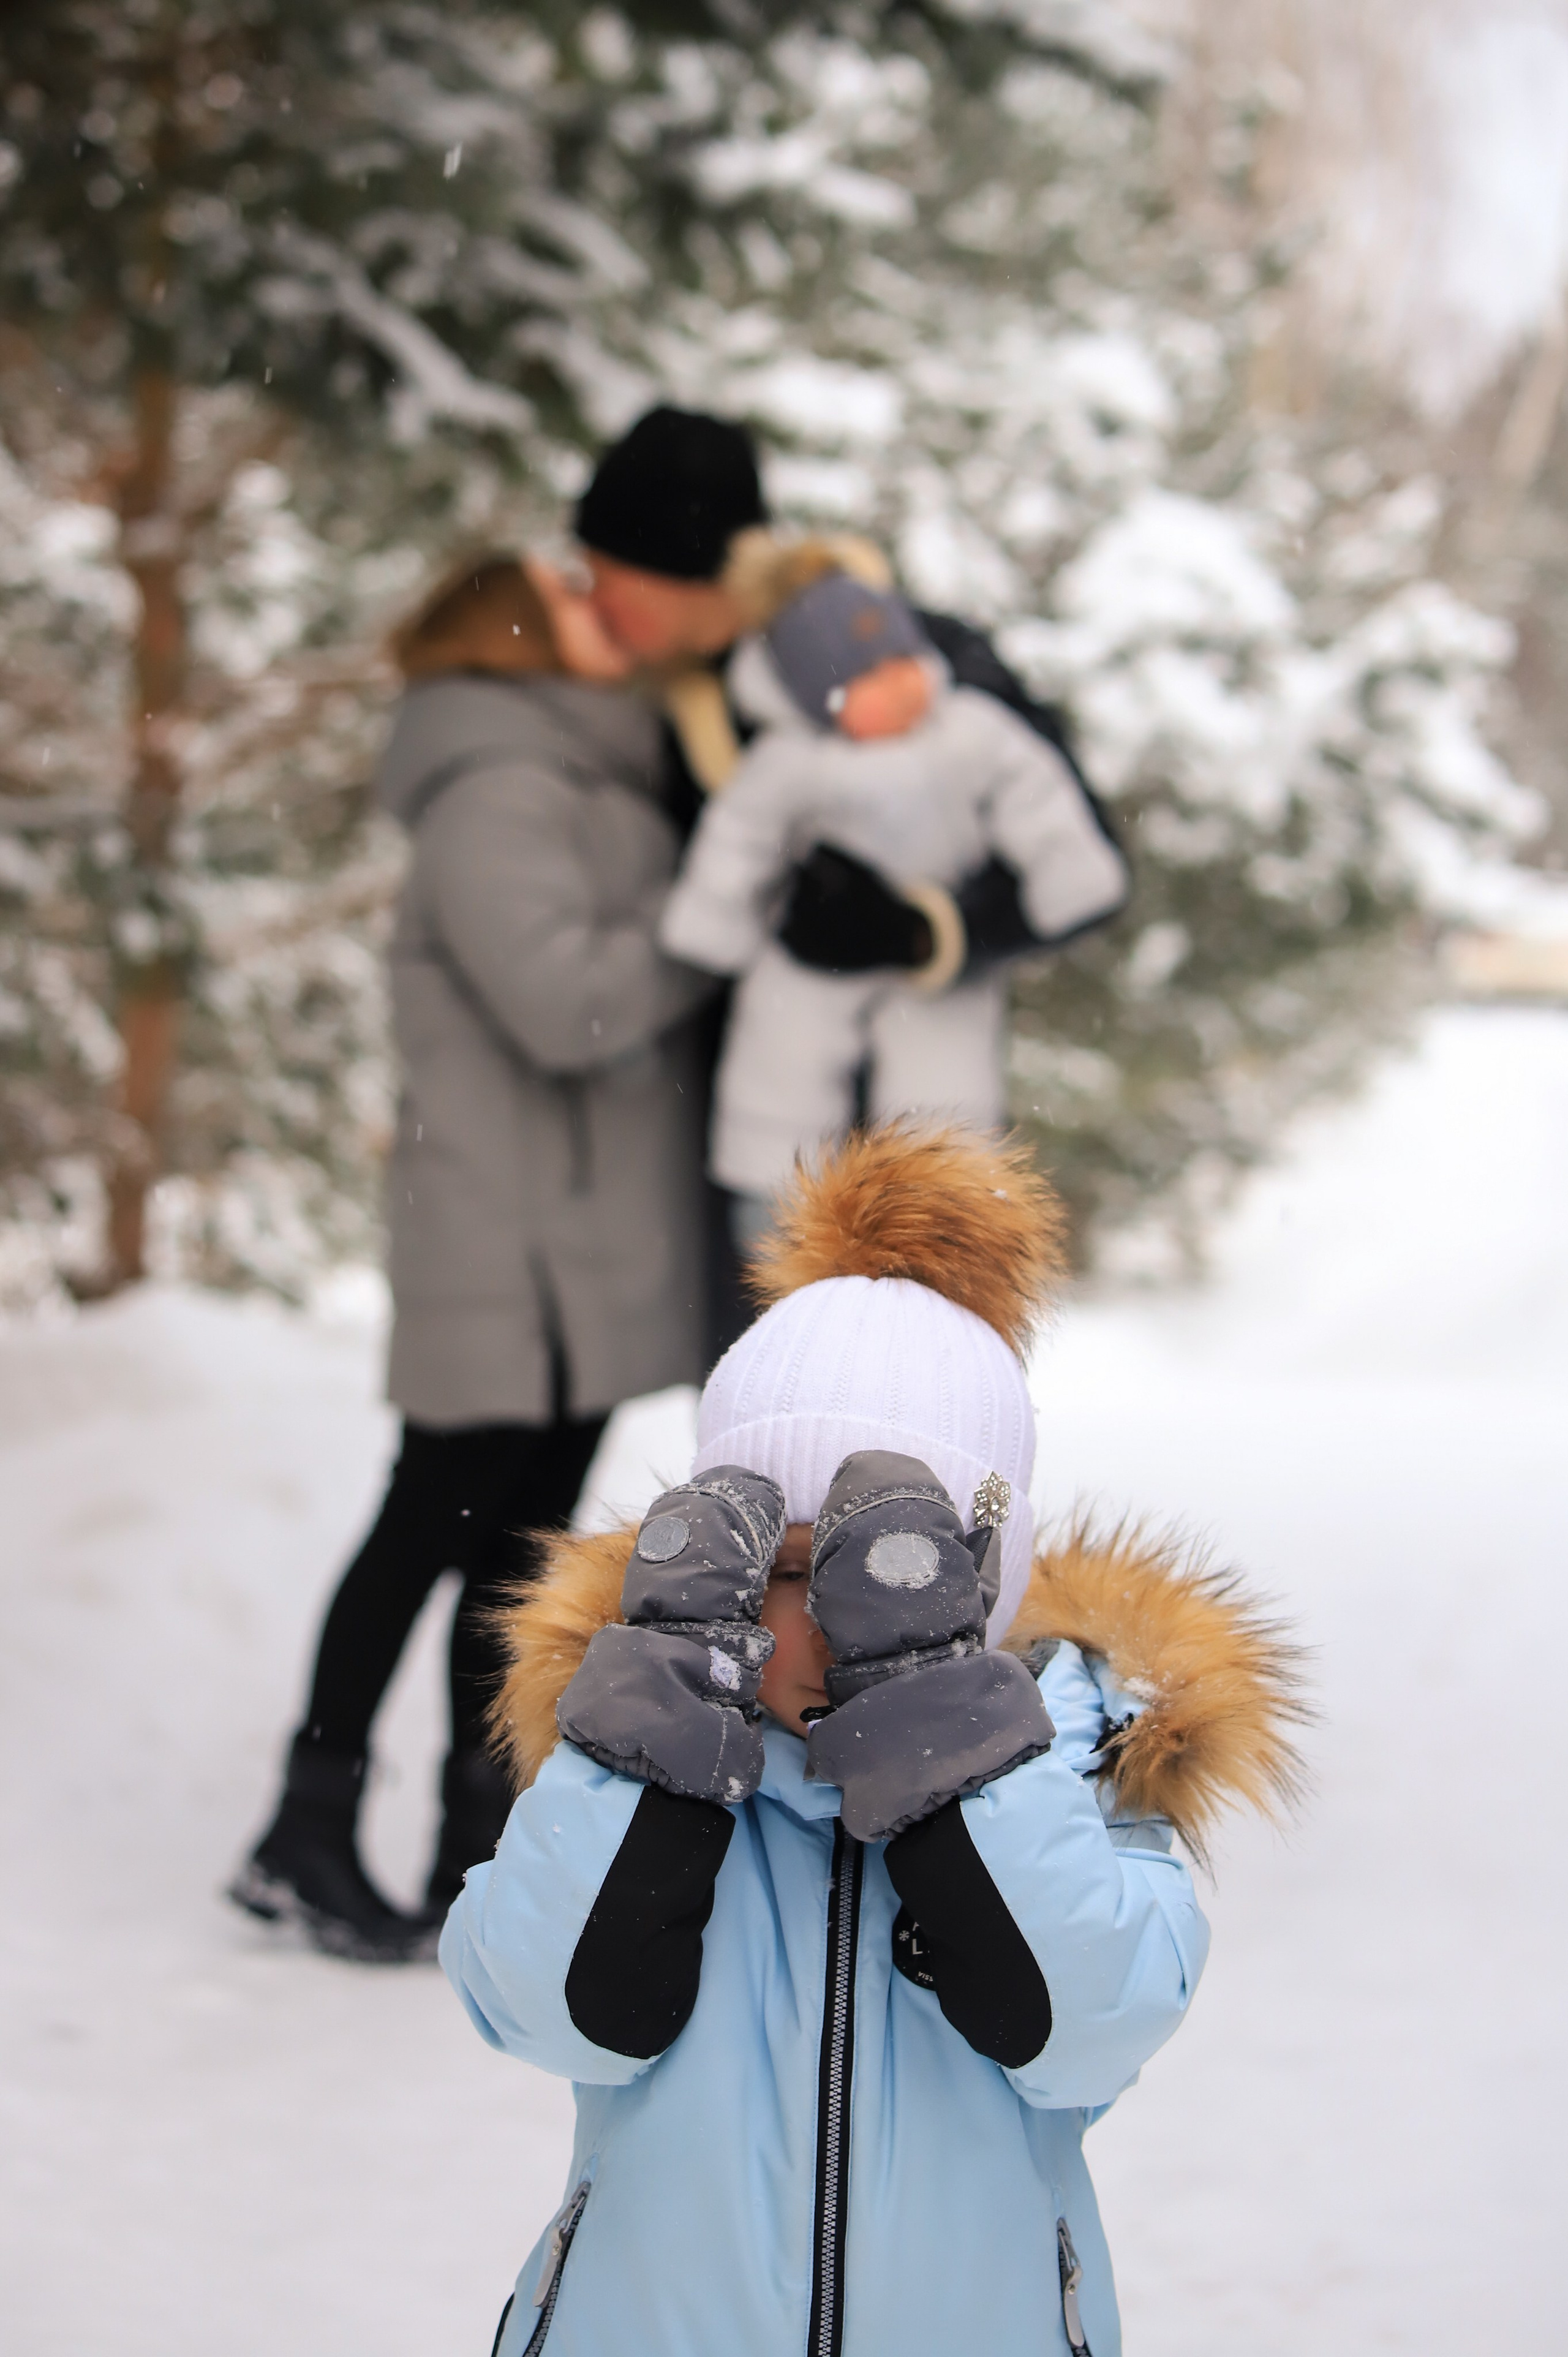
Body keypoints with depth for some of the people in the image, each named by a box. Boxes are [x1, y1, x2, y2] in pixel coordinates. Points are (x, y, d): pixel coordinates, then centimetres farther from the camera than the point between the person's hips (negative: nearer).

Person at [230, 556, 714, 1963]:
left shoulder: (589, 792, 20)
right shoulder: (495, 799, -13)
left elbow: (637, 992, 19)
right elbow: (568, 1003, -25)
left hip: (585, 1255, 9)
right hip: (511, 1257, -9)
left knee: (522, 1539, 10)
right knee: (429, 1530, -4)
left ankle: (480, 1847, 14)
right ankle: (309, 1838, 5)